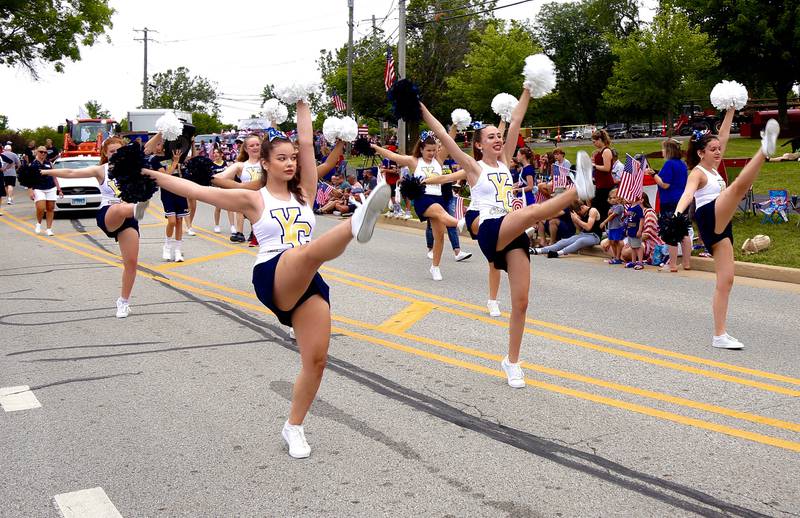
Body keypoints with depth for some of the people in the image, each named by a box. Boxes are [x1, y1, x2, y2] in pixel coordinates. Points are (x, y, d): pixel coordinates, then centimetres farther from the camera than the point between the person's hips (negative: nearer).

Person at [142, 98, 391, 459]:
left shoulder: (304, 193, 18)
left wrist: (301, 103, 16)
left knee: (316, 359, -3)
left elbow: (307, 144, 14)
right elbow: (199, 191, 6)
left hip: (308, 282, 5)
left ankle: (294, 427, 13)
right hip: (273, 278, -5)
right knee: (312, 250, -37)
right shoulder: (254, 199, 9)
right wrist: (153, 176, 2)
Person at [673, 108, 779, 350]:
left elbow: (723, 137, 25)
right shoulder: (697, 173, -1)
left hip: (721, 227, 9)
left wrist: (730, 111, 24)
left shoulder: (713, 169, 23)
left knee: (725, 280, 2)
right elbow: (687, 193, -23)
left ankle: (720, 335, 3)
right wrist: (678, 212, -42)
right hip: (709, 219, -8)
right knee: (739, 185, -28)